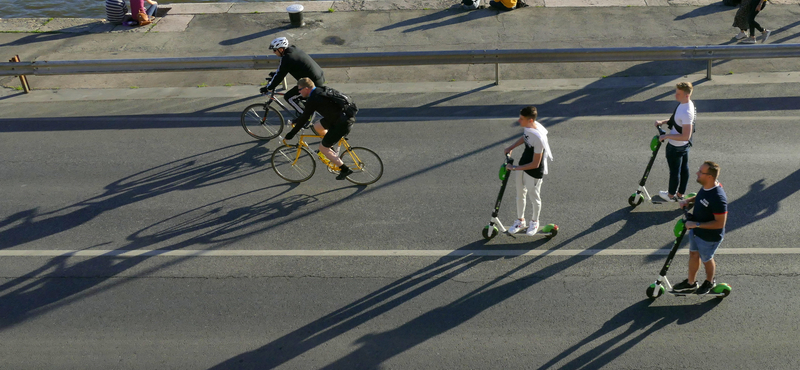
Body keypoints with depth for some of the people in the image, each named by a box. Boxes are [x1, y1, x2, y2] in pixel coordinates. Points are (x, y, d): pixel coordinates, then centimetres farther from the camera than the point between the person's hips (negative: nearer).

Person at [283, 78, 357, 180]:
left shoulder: (313, 100, -16)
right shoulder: (320, 90, 11)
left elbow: (304, 118, -10)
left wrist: (292, 133, 1)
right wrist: (297, 120, 32)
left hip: (343, 123, -9)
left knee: (323, 148, 4)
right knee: (317, 126, 20)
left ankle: (344, 169, 8)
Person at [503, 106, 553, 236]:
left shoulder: (538, 138, -38)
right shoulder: (527, 127, -15)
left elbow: (535, 164, -29)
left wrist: (514, 168, -24)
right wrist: (511, 148, 5)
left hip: (534, 172, -7)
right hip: (523, 164, 7)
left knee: (535, 198, 18)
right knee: (520, 194, 23)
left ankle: (534, 222, 44)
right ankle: (520, 220, 45)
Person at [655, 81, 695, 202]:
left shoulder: (686, 113, -35)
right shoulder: (686, 104, -4)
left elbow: (685, 136, -33)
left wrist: (666, 136, -25)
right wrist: (663, 122, 2)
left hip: (676, 147, -9)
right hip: (684, 146, 9)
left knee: (674, 171, 11)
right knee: (684, 169, 21)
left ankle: (671, 195, 32)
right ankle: (680, 193, 38)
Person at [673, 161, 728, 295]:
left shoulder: (718, 198, -37)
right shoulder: (706, 187, -10)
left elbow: (720, 223, -33)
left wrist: (696, 224, -30)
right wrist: (688, 200, -3)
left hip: (709, 236, -8)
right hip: (695, 231, 8)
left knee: (706, 259, 19)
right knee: (693, 254, 24)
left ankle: (710, 282, 48)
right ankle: (691, 283, 45)